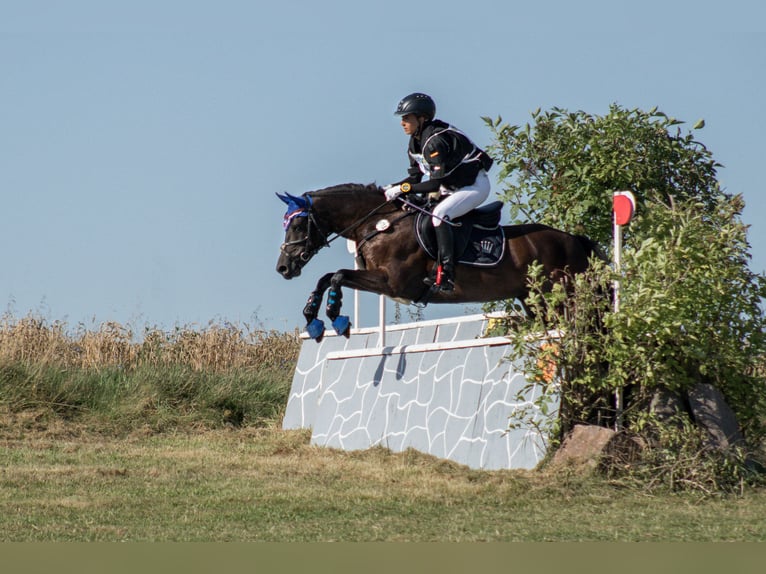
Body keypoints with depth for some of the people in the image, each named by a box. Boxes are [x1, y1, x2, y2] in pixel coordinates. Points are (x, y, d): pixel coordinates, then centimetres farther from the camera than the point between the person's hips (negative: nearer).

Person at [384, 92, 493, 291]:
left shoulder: (435, 141, -27)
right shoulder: (415, 143, 2)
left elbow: (437, 183, -28)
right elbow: (415, 177, 8)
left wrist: (403, 188, -28)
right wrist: (394, 188, -9)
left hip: (475, 185, -10)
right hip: (453, 186, 10)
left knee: (439, 214, -29)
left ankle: (445, 273, -31)